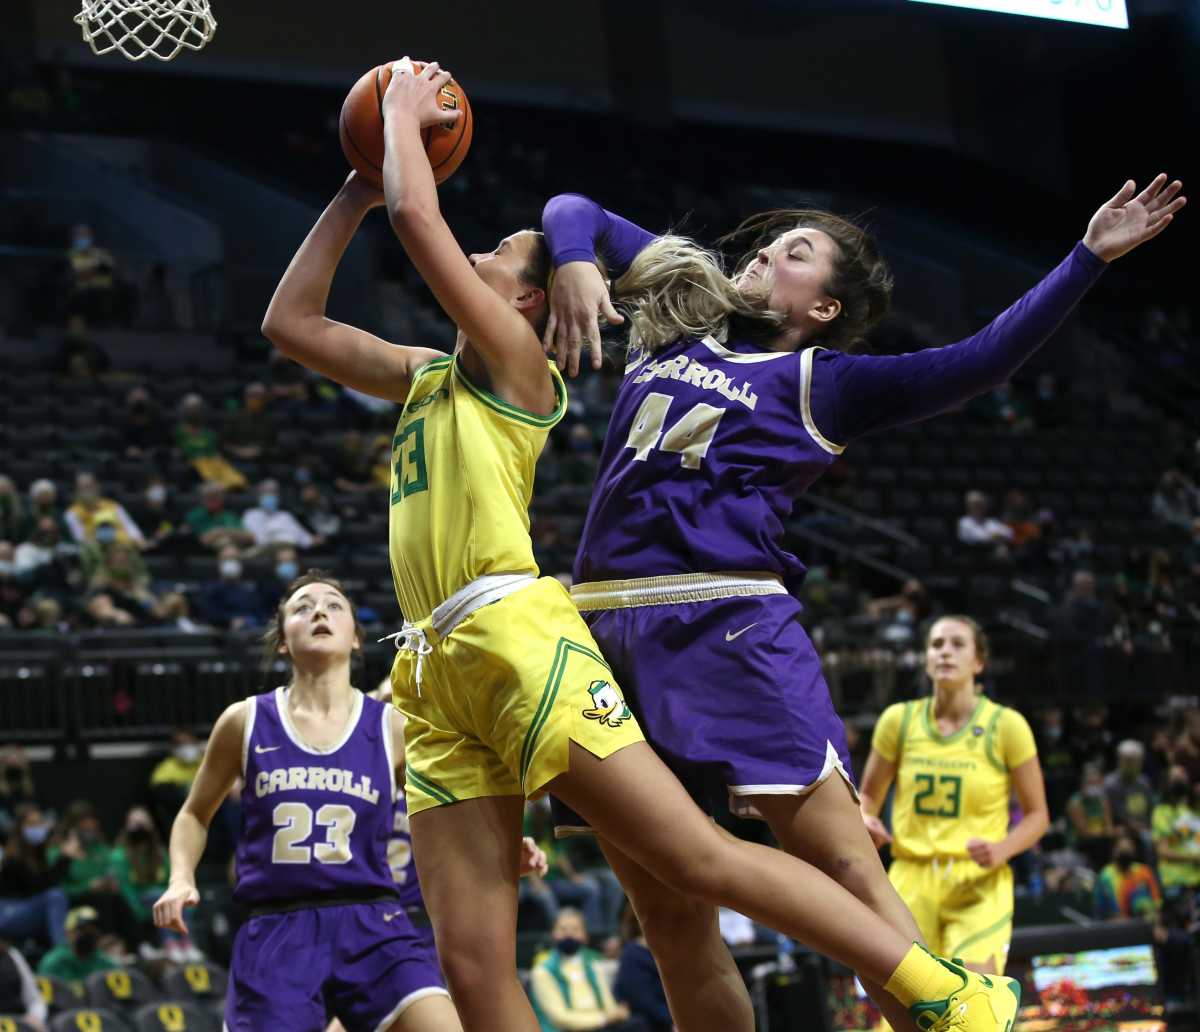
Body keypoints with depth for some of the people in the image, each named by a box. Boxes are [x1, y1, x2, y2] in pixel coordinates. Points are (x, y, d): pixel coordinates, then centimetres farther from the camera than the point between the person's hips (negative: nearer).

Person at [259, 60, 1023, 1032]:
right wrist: (354, 190, 25)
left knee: (702, 859, -12)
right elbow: (290, 322, 31)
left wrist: (405, 113, 12)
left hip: (516, 635, -7)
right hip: (436, 671, 8)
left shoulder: (516, 360, 4)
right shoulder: (425, 375, 26)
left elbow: (417, 216, -5)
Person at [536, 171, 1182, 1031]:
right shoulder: (679, 317, 19)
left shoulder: (823, 383, 7)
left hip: (733, 624, -4)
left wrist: (1089, 256, -7)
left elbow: (979, 363, -3)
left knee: (846, 869, -13)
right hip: (607, 629, 4)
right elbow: (576, 213, 25)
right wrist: (574, 263, 3)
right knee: (670, 921, 6)